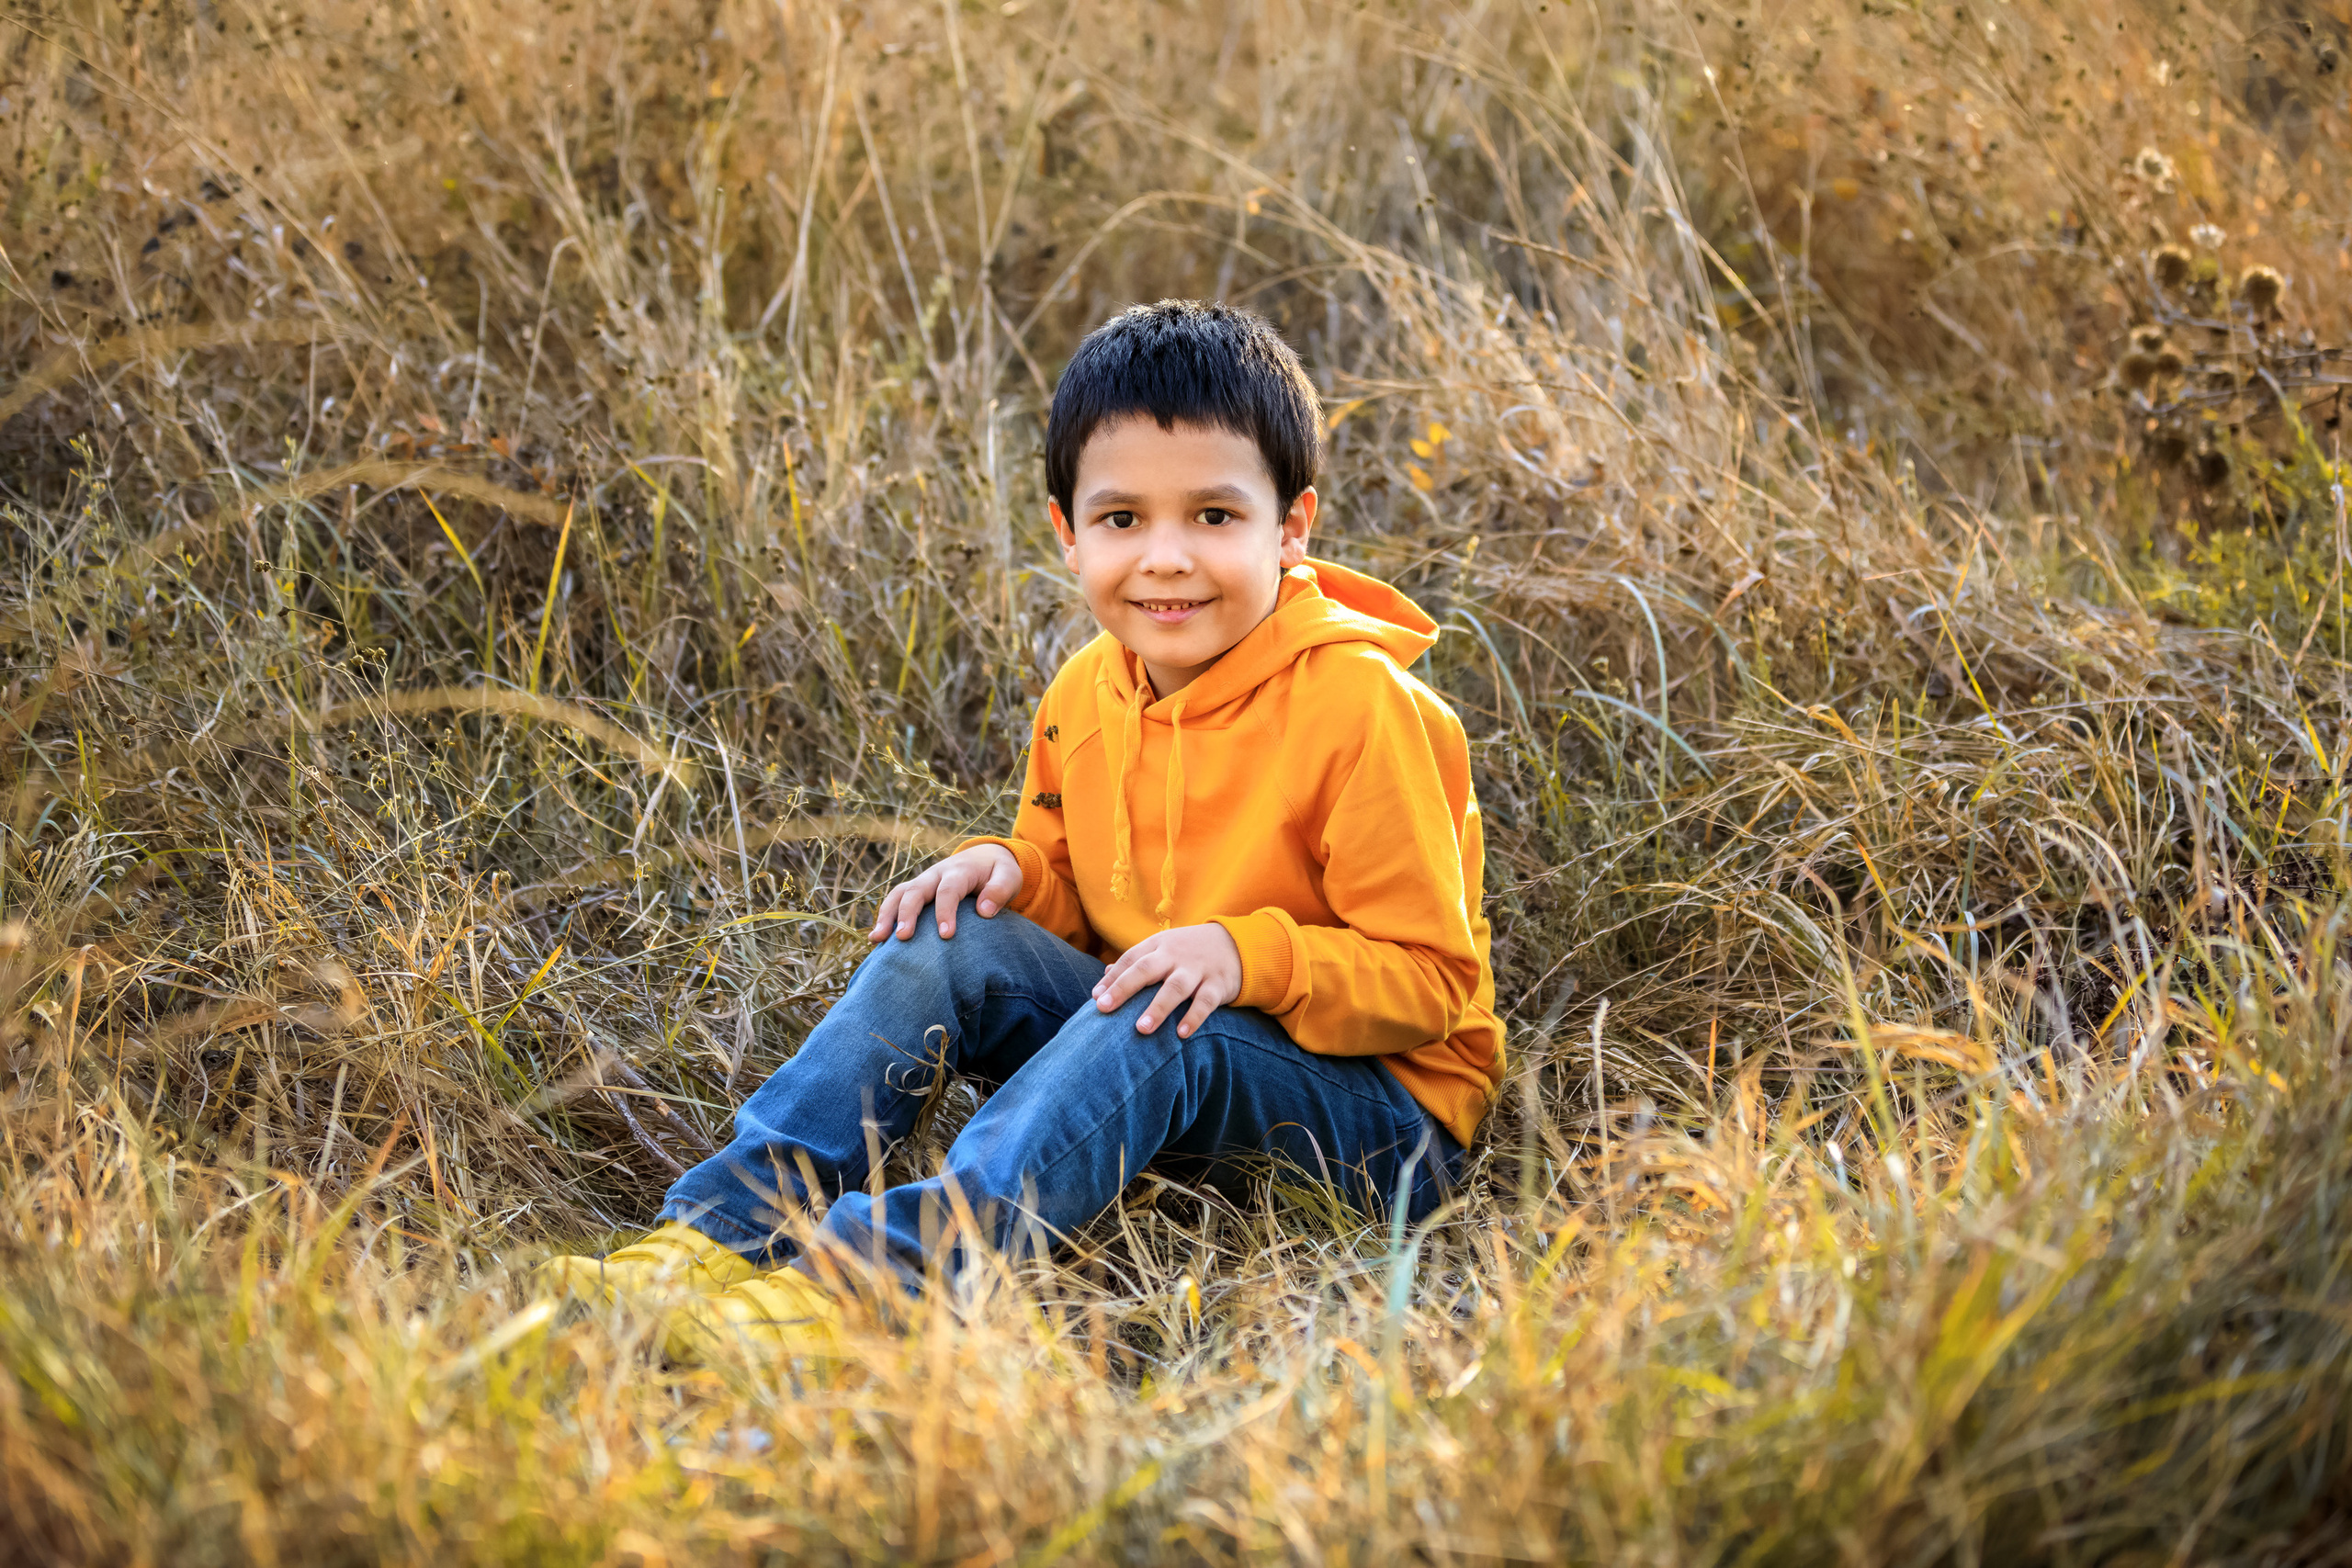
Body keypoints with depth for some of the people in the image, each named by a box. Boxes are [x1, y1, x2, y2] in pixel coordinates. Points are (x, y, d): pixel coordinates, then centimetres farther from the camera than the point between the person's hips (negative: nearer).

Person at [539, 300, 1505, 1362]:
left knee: (1153, 1033, -35)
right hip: (1141, 1060, 6)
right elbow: (1075, 891, 17)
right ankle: (729, 1225, -24)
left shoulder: (1361, 707, -18)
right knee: (948, 938, -13)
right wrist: (1014, 867, -7)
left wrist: (1251, 955, -32)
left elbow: (1431, 981, -17)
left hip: (1381, 1105, -6)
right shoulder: (1087, 696, 3)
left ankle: (883, 1271, -51)